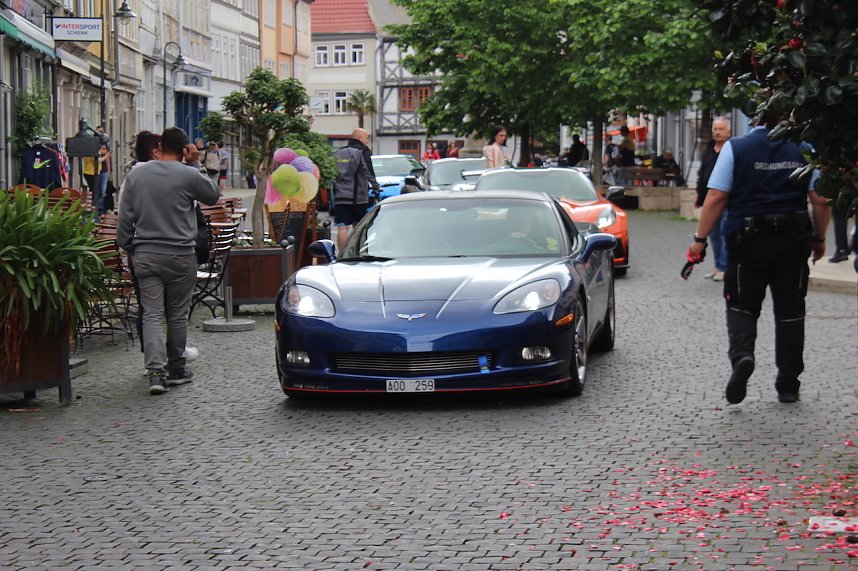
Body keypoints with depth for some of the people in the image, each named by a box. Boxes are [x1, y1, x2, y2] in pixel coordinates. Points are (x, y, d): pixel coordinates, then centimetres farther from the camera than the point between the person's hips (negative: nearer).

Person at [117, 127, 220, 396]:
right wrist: (195, 165, 11)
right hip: (180, 255, -2)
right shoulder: (187, 175, -8)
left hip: (145, 255, 2)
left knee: (152, 314, -1)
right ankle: (176, 369, 19)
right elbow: (213, 194, 10)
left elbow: (125, 217, 7)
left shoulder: (136, 174, 4)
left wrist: (128, 248, 16)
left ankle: (155, 370, -16)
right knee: (177, 315, 9)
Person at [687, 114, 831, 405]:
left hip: (749, 242, -2)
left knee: (742, 305, 12)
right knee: (789, 310, 12)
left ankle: (741, 355, -17)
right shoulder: (802, 150, 1)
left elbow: (716, 198, -11)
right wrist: (819, 239, 13)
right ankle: (788, 386, 16)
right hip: (793, 242, 2)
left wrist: (700, 239, -5)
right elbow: (821, 201, -1)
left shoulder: (735, 148, -5)